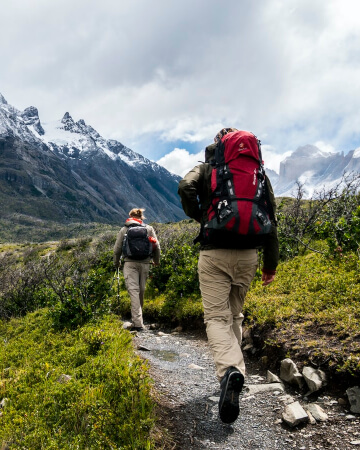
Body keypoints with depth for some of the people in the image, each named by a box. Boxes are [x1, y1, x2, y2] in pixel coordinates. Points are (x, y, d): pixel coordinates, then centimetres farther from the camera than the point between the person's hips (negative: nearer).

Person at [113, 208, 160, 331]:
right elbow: (157, 246, 7)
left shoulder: (124, 230, 8)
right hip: (145, 263, 2)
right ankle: (137, 319, 27)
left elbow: (117, 249, 9)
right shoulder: (149, 229, 10)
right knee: (141, 290, 14)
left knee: (133, 290, -7)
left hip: (130, 263, -2)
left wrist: (116, 263, 26)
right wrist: (156, 261, 23)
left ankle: (138, 323, -15)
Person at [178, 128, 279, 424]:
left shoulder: (206, 168, 7)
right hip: (248, 254, 3)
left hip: (214, 253, -3)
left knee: (217, 316, -3)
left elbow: (185, 187, -15)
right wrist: (271, 262, 11)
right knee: (235, 314, 18)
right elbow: (270, 219, 7)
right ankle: (233, 370, 23)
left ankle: (229, 370, -26)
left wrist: (198, 217, 3)